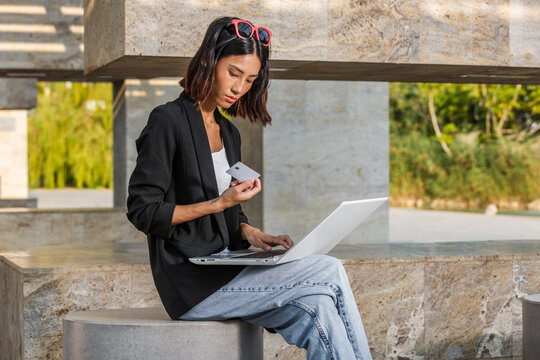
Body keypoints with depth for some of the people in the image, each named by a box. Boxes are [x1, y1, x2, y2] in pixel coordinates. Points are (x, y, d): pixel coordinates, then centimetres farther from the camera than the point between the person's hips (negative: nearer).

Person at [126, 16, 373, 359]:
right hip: (192, 282, -7)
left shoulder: (229, 133, 18)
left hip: (224, 270, 7)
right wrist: (221, 203, -18)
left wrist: (251, 233, -1)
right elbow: (142, 211, -12)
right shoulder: (168, 121, -7)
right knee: (330, 271, -18)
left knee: (316, 309, -21)